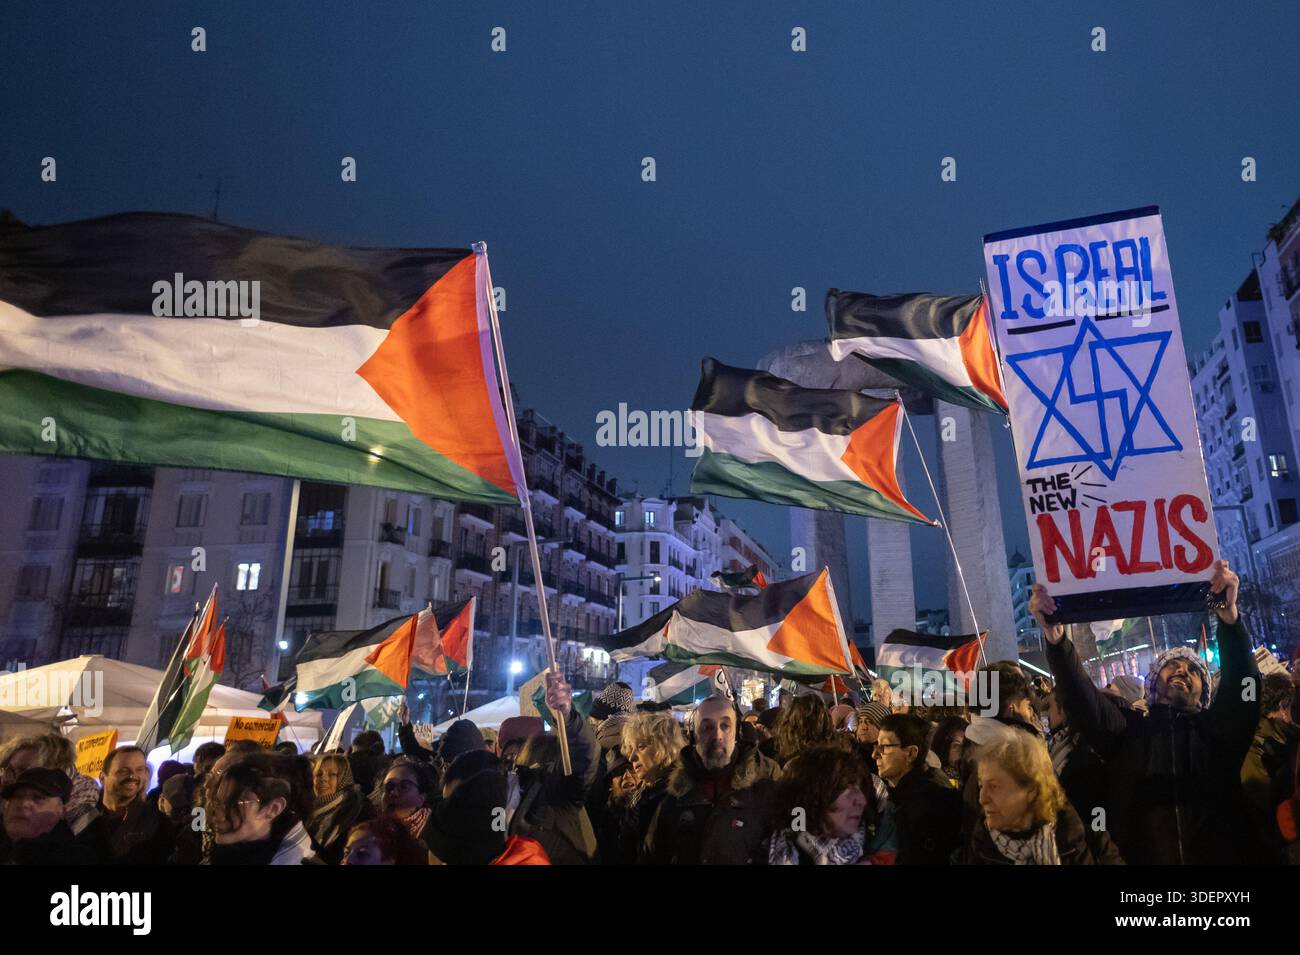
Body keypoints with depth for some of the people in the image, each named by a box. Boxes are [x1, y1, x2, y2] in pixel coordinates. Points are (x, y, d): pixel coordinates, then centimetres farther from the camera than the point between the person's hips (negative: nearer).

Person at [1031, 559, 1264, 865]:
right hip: (1143, 858, 0)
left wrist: (1228, 614, -22)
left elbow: (1243, 683, -6)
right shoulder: (1128, 729, 10)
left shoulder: (1220, 729, 11)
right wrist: (1055, 637, -23)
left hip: (1221, 859, 1)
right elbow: (1083, 700, -7)